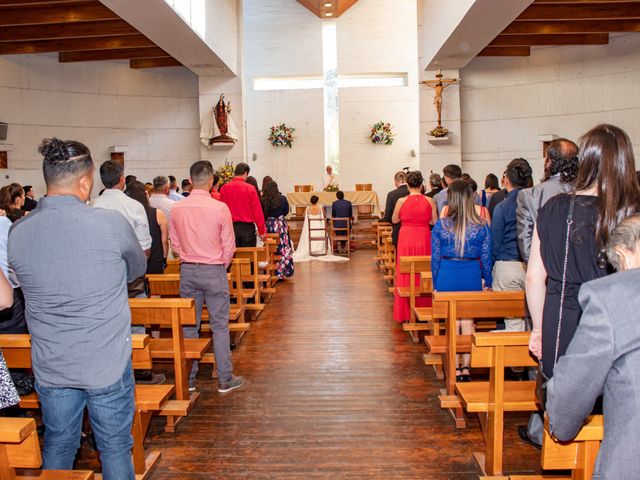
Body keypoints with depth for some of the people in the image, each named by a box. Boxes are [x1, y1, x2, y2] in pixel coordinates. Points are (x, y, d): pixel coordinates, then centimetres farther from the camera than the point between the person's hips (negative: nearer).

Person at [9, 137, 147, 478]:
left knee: (57, 448, 22)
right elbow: (138, 269, 0)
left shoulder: (17, 232, -6)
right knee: (115, 447, 15)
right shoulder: (111, 223, -18)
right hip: (108, 363, -3)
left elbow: (34, 286, 8)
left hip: (50, 367, 4)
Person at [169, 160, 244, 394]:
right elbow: (229, 247, -8)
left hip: (187, 271, 4)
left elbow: (175, 243, 7)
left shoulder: (177, 209, -2)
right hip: (214, 271, -3)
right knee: (220, 326, 5)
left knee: (189, 325, 13)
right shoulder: (220, 208, -12)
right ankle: (225, 380, 12)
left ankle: (188, 379, 22)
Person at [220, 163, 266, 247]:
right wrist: (262, 231, 1)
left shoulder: (224, 188, -2)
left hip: (230, 227, 3)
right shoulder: (250, 188, -9)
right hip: (247, 227, -3)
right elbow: (257, 212, -8)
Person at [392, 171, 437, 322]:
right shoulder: (429, 201, -4)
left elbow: (395, 220, 5)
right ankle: (424, 310, 17)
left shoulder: (401, 201, -6)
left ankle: (406, 312, 12)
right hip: (424, 238, 1)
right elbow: (435, 222, 2)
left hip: (406, 238, -1)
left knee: (406, 274, 8)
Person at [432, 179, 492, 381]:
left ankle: (455, 369, 14)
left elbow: (435, 258, -3)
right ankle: (466, 367, 16)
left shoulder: (441, 225, -7)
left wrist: (435, 284, 7)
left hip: (447, 278, -1)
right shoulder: (482, 227, -4)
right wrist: (488, 282, 14)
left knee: (452, 322, 9)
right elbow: (486, 258, 2)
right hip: (472, 278, 1)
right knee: (468, 322, 12)